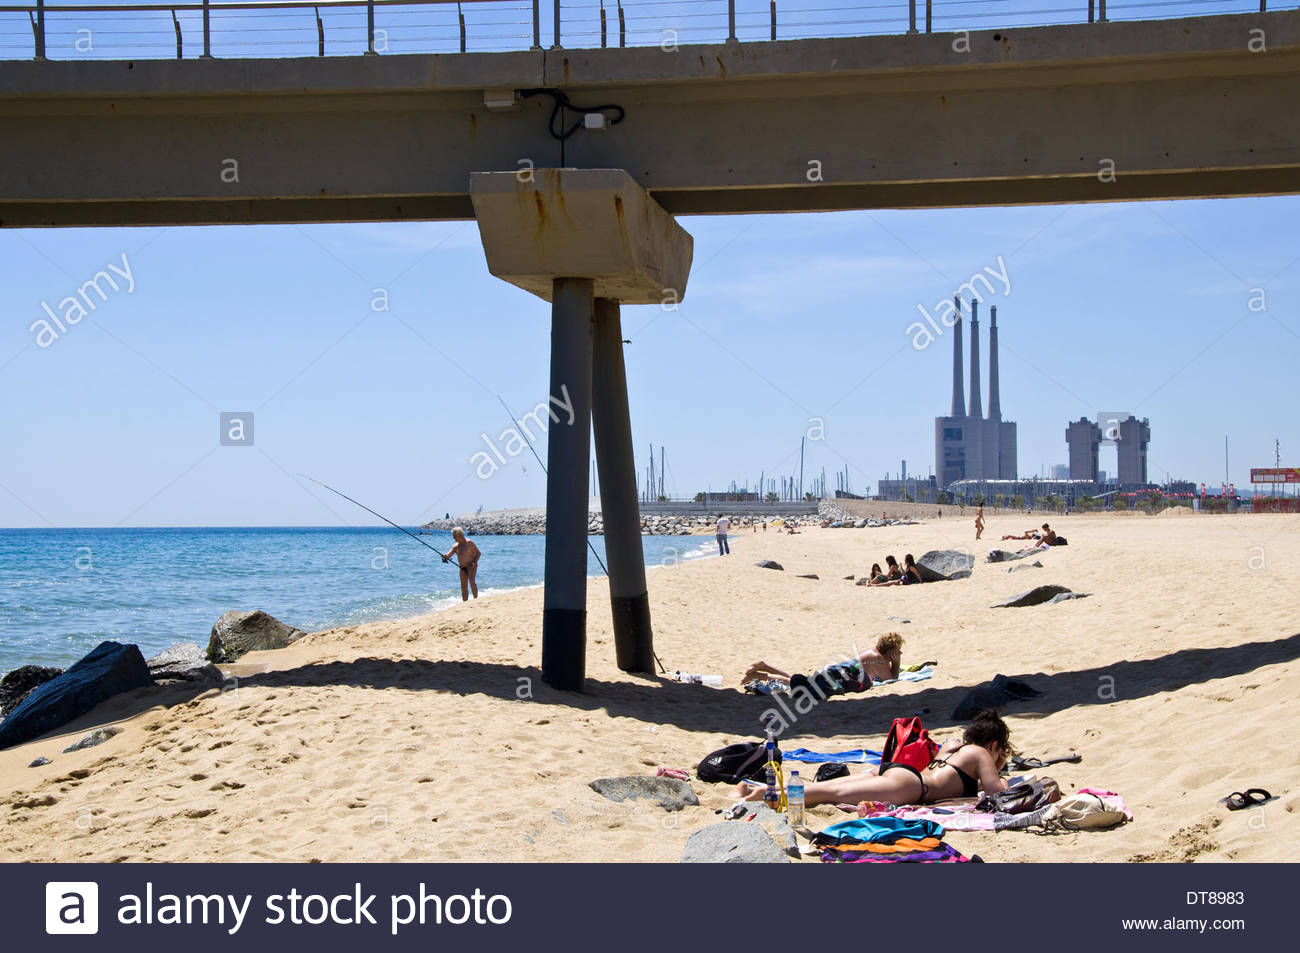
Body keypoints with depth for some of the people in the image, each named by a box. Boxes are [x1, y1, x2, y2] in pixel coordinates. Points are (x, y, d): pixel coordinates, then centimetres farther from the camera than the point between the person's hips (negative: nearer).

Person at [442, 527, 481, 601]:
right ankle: (465, 602, 12)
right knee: (464, 586, 6)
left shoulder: (469, 543, -10)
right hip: (462, 568, 6)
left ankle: (476, 598, -27)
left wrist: (475, 562, -19)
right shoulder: (455, 546, 6)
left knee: (472, 581, -26)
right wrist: (444, 556, -23)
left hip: (471, 566, -6)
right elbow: (448, 555, 1)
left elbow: (478, 553, -7)